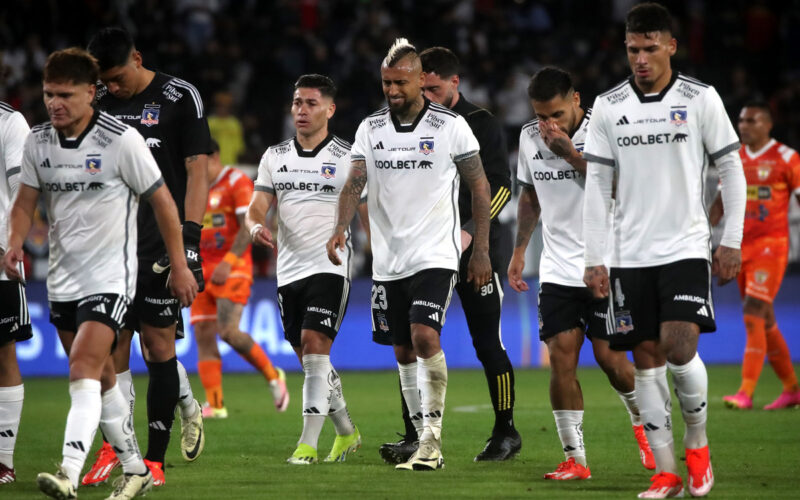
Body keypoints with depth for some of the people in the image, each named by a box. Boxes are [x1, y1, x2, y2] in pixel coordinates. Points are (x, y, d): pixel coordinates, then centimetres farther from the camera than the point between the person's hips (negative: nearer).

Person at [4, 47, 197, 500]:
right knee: (100, 378, 14)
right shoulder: (38, 141, 2)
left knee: (84, 369, -21)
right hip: (63, 278, 6)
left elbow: (162, 201, -6)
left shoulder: (122, 140, -13)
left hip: (110, 277, -6)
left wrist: (180, 265, -4)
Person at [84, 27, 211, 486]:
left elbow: (197, 171, -5)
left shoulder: (180, 97, -3)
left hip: (161, 242, -4)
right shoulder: (100, 104, 12)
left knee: (158, 342, -4)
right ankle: (114, 448, 3)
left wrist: (189, 237, -13)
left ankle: (155, 458, 1)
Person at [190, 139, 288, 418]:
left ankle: (273, 376, 0)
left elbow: (248, 226, -13)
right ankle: (214, 405, -4)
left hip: (233, 269, -7)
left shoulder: (237, 182, -5)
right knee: (203, 335, -5)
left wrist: (228, 262, -21)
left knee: (228, 331, -21)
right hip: (203, 270, 7)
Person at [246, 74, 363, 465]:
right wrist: (256, 226, -17)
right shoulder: (274, 156, 10)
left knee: (314, 346, -19)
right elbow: (256, 207, 7)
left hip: (329, 269, -5)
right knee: (311, 360, 10)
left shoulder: (346, 159, -1)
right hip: (289, 271, 5)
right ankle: (346, 432, 29)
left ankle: (308, 443, -19)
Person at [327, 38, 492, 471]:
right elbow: (355, 183, -1)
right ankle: (424, 442, 18)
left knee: (424, 336, -21)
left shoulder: (450, 126, -4)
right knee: (403, 351, 8)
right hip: (388, 259, 5)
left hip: (435, 254, -5)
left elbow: (479, 187, 2)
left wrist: (481, 251, -1)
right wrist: (340, 227, -20)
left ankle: (432, 436, -16)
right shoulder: (369, 129, 6)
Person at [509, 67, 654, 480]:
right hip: (557, 271, 4)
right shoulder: (529, 137, 7)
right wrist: (519, 252, 19)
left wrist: (571, 154, -22)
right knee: (561, 356, -7)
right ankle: (574, 459, -3)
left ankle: (642, 423, 26)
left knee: (610, 358, -5)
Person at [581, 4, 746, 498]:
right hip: (630, 254, 3)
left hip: (687, 248, -3)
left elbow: (732, 169, 3)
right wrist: (594, 259, 2)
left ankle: (698, 442, 7)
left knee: (679, 347, -17)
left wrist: (732, 241, -1)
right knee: (647, 358, 1)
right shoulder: (609, 106, 4)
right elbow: (596, 185, 6)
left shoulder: (701, 99, -1)